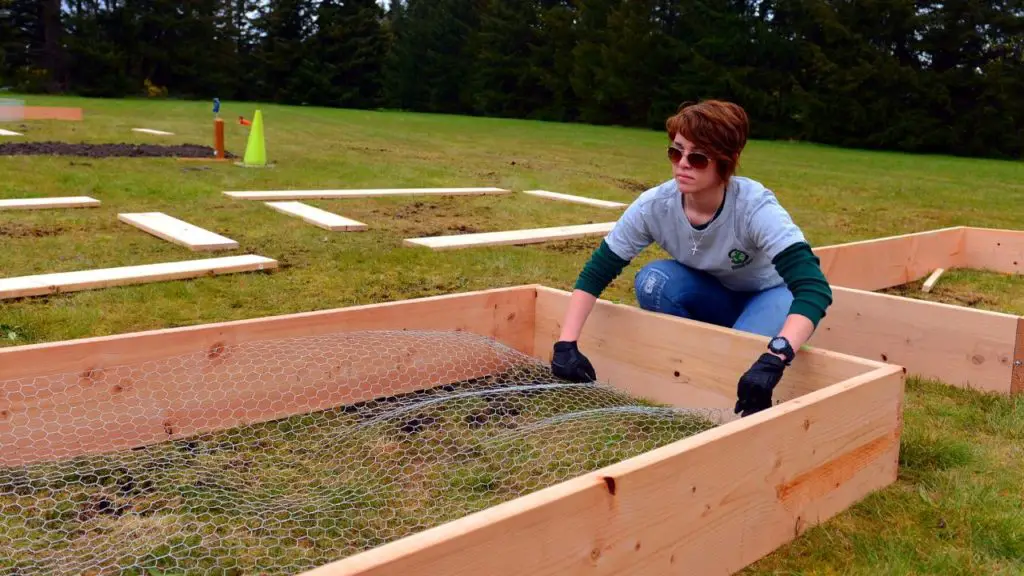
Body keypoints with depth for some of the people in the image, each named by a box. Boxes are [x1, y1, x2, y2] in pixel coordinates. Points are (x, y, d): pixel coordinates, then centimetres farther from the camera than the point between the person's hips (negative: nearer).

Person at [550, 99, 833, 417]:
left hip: (769, 294, -3)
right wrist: (566, 344, -30)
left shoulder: (756, 208, -34)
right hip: (711, 297, 3)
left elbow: (813, 288, -44)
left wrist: (774, 359, -59)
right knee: (652, 281, -27)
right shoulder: (654, 205, -25)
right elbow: (595, 273, -19)